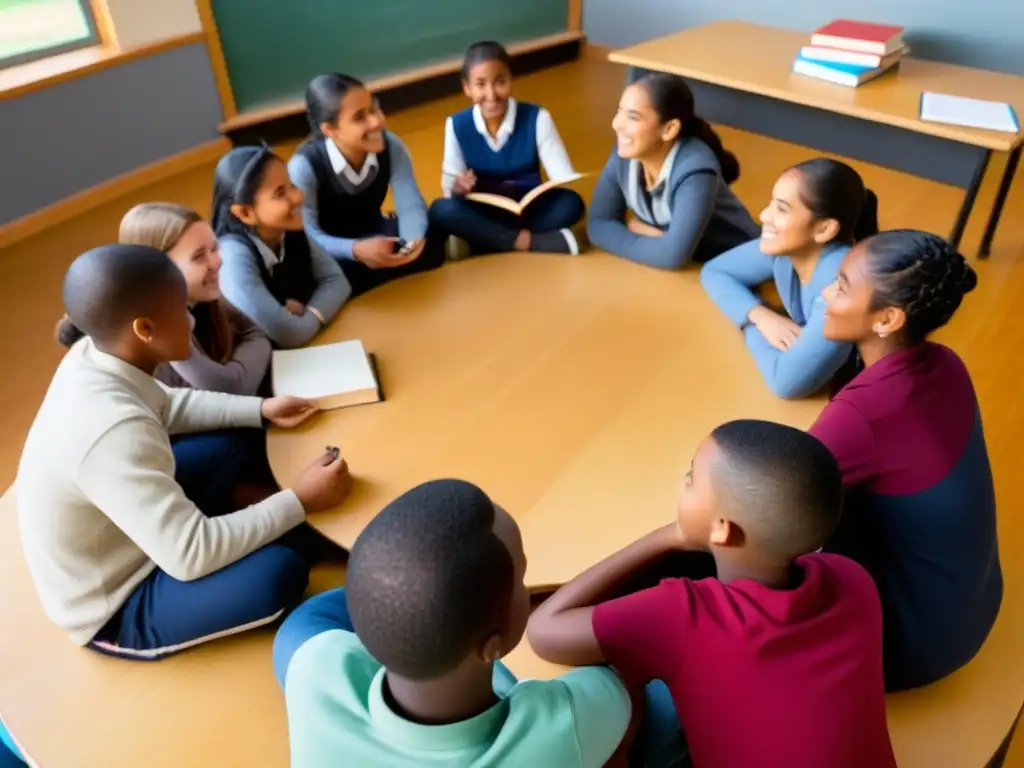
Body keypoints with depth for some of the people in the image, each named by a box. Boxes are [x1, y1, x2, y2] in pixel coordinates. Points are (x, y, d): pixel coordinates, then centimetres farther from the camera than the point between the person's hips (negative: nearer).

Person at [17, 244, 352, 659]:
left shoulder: (92, 354, -13)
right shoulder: (114, 432, -39)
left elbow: (166, 407, 8)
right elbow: (192, 556, -34)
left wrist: (261, 410, 0)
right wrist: (300, 502, -26)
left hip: (118, 528, 8)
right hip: (111, 608, -8)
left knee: (237, 444, 8)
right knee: (282, 567, -26)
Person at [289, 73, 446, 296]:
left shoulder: (391, 146, -16)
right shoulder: (303, 166, -26)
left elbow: (410, 204, -21)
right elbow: (306, 235, -32)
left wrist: (414, 239, -45)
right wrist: (355, 250, -51)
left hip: (373, 233, 4)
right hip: (328, 249, -3)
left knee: (430, 249, -24)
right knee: (345, 278, -38)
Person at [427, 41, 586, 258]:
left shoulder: (537, 118, -10)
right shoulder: (457, 125, -7)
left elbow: (565, 178, -14)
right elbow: (450, 185, -8)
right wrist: (458, 187, -33)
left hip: (529, 211, 0)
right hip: (484, 215, 0)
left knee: (571, 203, -29)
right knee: (441, 211, -29)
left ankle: (483, 240, -23)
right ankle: (525, 241, -27)